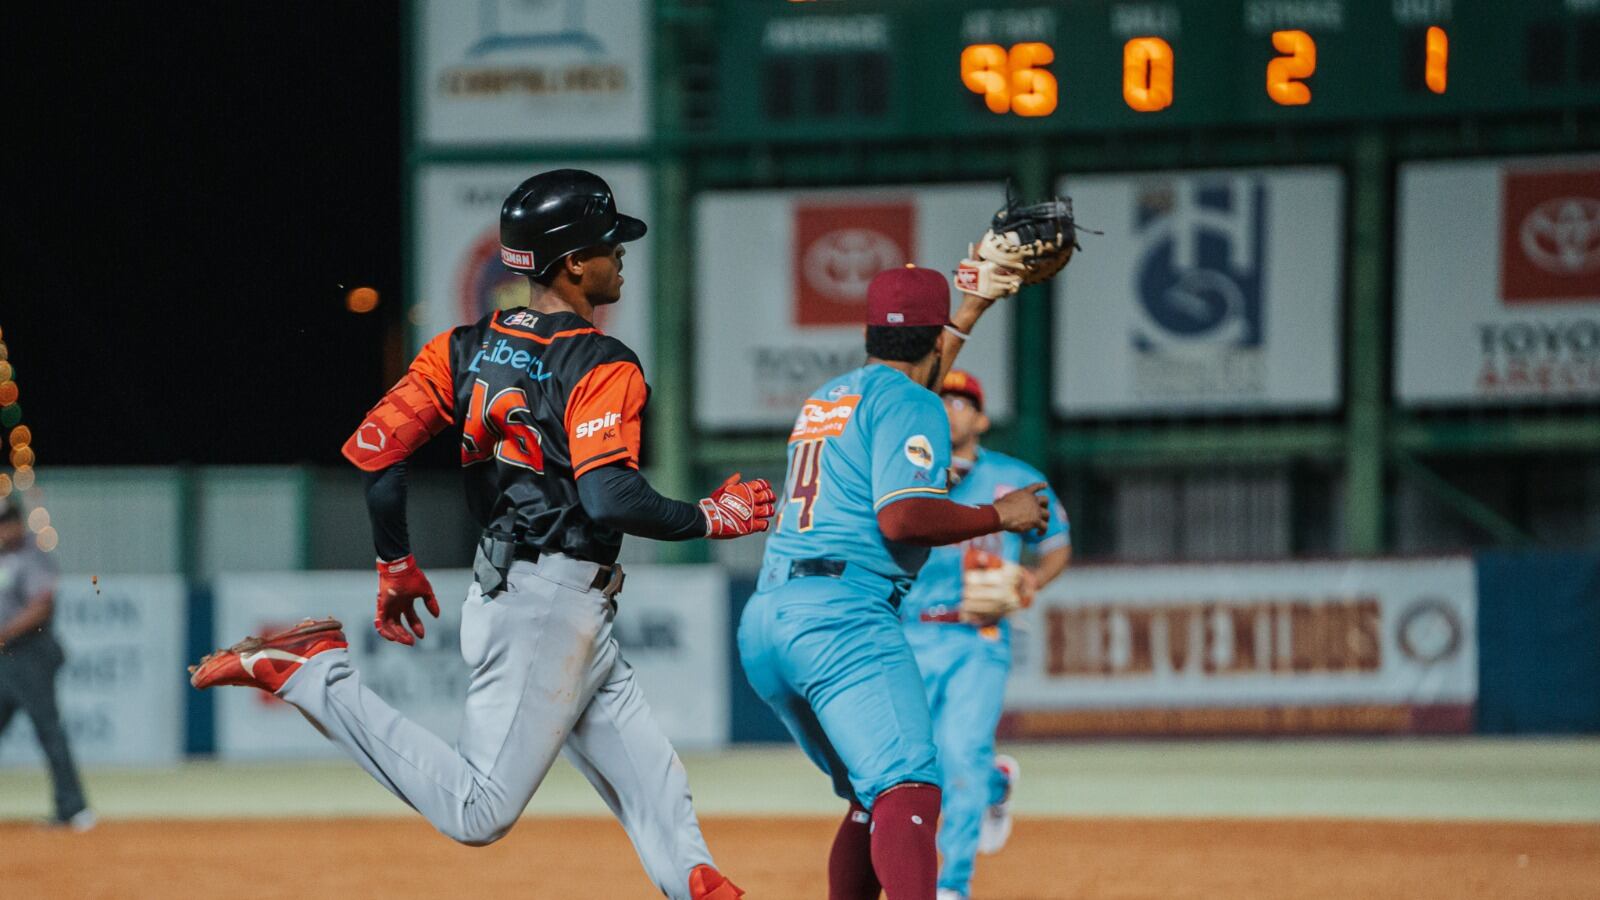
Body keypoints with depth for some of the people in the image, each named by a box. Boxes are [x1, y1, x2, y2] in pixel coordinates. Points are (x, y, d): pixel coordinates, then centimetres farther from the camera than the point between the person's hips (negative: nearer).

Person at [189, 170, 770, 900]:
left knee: (656, 796, 9)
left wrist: (395, 563, 14)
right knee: (477, 814, -10)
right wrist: (707, 518, -9)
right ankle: (312, 676, -11)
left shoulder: (467, 347, 9)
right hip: (551, 601, -10)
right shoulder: (601, 367, -13)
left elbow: (375, 446, 3)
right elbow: (611, 500, -25)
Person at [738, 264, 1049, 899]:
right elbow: (903, 515, -15)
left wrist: (971, 311, 57)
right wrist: (998, 516, -2)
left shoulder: (825, 400, 27)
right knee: (909, 791, -24)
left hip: (762, 620, 9)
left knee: (871, 798, 20)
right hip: (840, 615, -9)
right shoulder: (909, 403, 0)